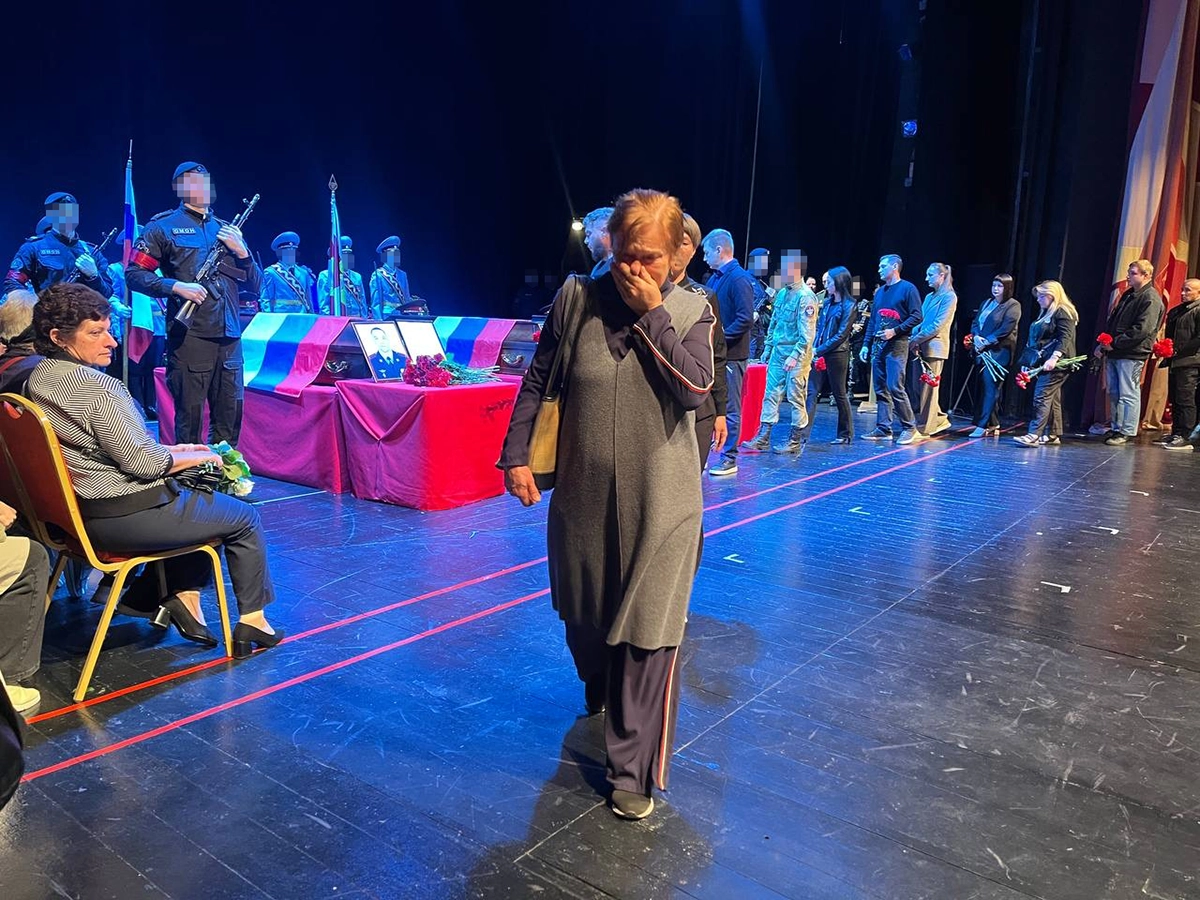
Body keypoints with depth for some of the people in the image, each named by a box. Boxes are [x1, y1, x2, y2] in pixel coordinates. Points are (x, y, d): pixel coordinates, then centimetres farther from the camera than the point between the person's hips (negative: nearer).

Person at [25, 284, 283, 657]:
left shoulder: (38, 379, 6)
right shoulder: (98, 388, -24)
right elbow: (142, 462, -24)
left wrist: (174, 451, 10)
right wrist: (200, 456, -6)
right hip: (125, 518, -10)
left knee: (198, 499, 29)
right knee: (244, 517, 7)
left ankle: (184, 594, 21)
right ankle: (251, 620, 14)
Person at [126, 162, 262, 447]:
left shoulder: (225, 229, 19)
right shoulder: (163, 227, 5)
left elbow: (256, 285, 16)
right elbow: (134, 274, -1)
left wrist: (242, 251, 0)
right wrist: (176, 287, -14)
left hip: (230, 336, 5)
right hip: (190, 335, -5)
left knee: (231, 416, 8)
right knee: (190, 416, -2)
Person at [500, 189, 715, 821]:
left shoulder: (691, 312, -3)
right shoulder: (577, 299, -3)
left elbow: (694, 391, -17)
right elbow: (537, 380, 3)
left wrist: (653, 314, -17)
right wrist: (516, 455, -2)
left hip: (659, 503, -2)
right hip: (583, 493, 3)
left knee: (647, 634, 1)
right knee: (583, 616, 22)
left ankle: (632, 771, 16)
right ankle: (599, 691, 56)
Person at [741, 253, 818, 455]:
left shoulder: (805, 297, -13)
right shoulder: (782, 294, 11)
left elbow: (807, 333, -18)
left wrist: (795, 356, -22)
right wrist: (768, 348, 16)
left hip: (797, 355, -8)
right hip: (777, 353, 8)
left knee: (796, 398, 0)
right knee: (771, 395, 7)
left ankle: (795, 441, 9)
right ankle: (763, 438, 11)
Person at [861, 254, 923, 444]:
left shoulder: (907, 288, -2)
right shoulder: (880, 292, 19)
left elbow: (916, 317, -9)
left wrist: (895, 331, -17)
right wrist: (866, 345, 14)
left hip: (896, 345, -7)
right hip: (877, 346, 7)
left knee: (895, 387, -12)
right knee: (881, 389, 6)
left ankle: (909, 427, -2)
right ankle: (883, 429, 10)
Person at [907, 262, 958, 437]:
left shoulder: (949, 297, -6)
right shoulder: (929, 296, 19)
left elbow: (938, 325, -14)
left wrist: (916, 339, -15)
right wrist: (913, 338, -2)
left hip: (934, 347, -8)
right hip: (920, 347, 8)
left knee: (927, 388, -4)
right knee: (915, 386, 8)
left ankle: (923, 428, 3)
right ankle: (939, 419, 21)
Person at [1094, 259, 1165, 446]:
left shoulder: (1151, 299, -9)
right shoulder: (1128, 295, 18)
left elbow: (1142, 330, -19)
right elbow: (1111, 321, 21)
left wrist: (1115, 343, -17)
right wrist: (1101, 344, 9)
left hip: (1132, 354, -9)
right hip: (1113, 353, 9)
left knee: (1128, 394, -4)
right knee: (1114, 393, 11)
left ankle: (1126, 432, 1)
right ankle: (1116, 429, 18)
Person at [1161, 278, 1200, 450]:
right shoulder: (1175, 312, 19)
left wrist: (1177, 351, -16)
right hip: (1175, 362, 8)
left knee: (1185, 400, -8)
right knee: (1175, 400, 11)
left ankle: (1184, 438, -6)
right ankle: (1176, 434, 17)